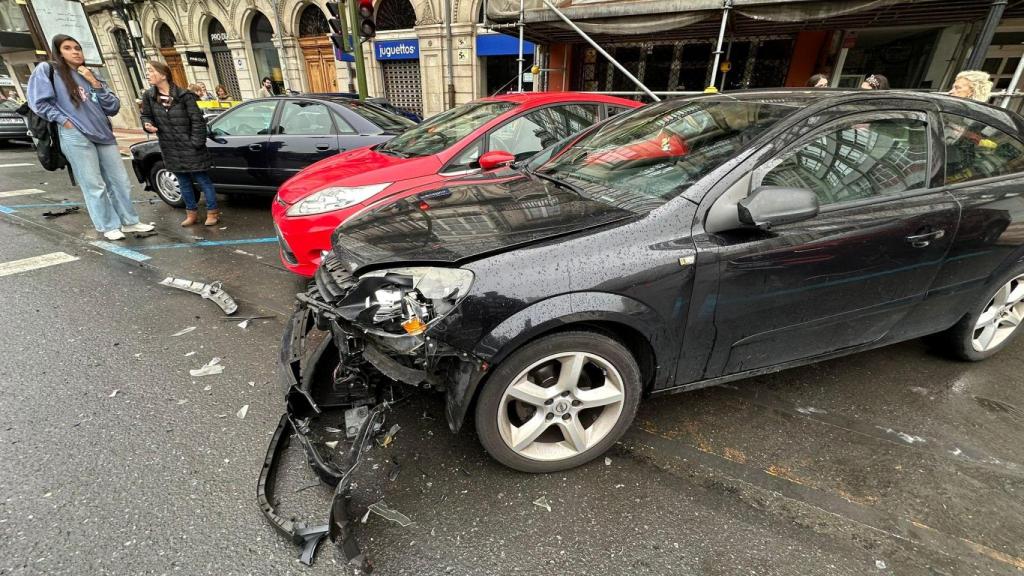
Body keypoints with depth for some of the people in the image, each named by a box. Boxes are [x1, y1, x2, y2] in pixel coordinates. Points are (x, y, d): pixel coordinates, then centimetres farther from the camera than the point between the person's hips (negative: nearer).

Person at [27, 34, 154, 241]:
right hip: (75, 137, -5)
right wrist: (63, 120, -11)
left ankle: (129, 221, 13)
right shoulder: (47, 70, 4)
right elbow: (39, 102, -3)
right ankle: (108, 227, 2)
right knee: (94, 185, -4)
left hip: (104, 134, 5)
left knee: (120, 181, 5)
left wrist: (95, 84, 0)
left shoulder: (92, 76, 19)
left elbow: (113, 108, 8)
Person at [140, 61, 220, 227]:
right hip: (170, 149, 5)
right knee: (184, 182, 13)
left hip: (189, 148, -5)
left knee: (202, 179, 2)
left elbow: (197, 120, -10)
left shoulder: (183, 95, -11)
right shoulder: (148, 96, 3)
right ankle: (192, 212, 23)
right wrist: (147, 125, -8)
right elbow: (146, 116, 15)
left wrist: (196, 143, -14)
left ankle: (212, 211, 11)